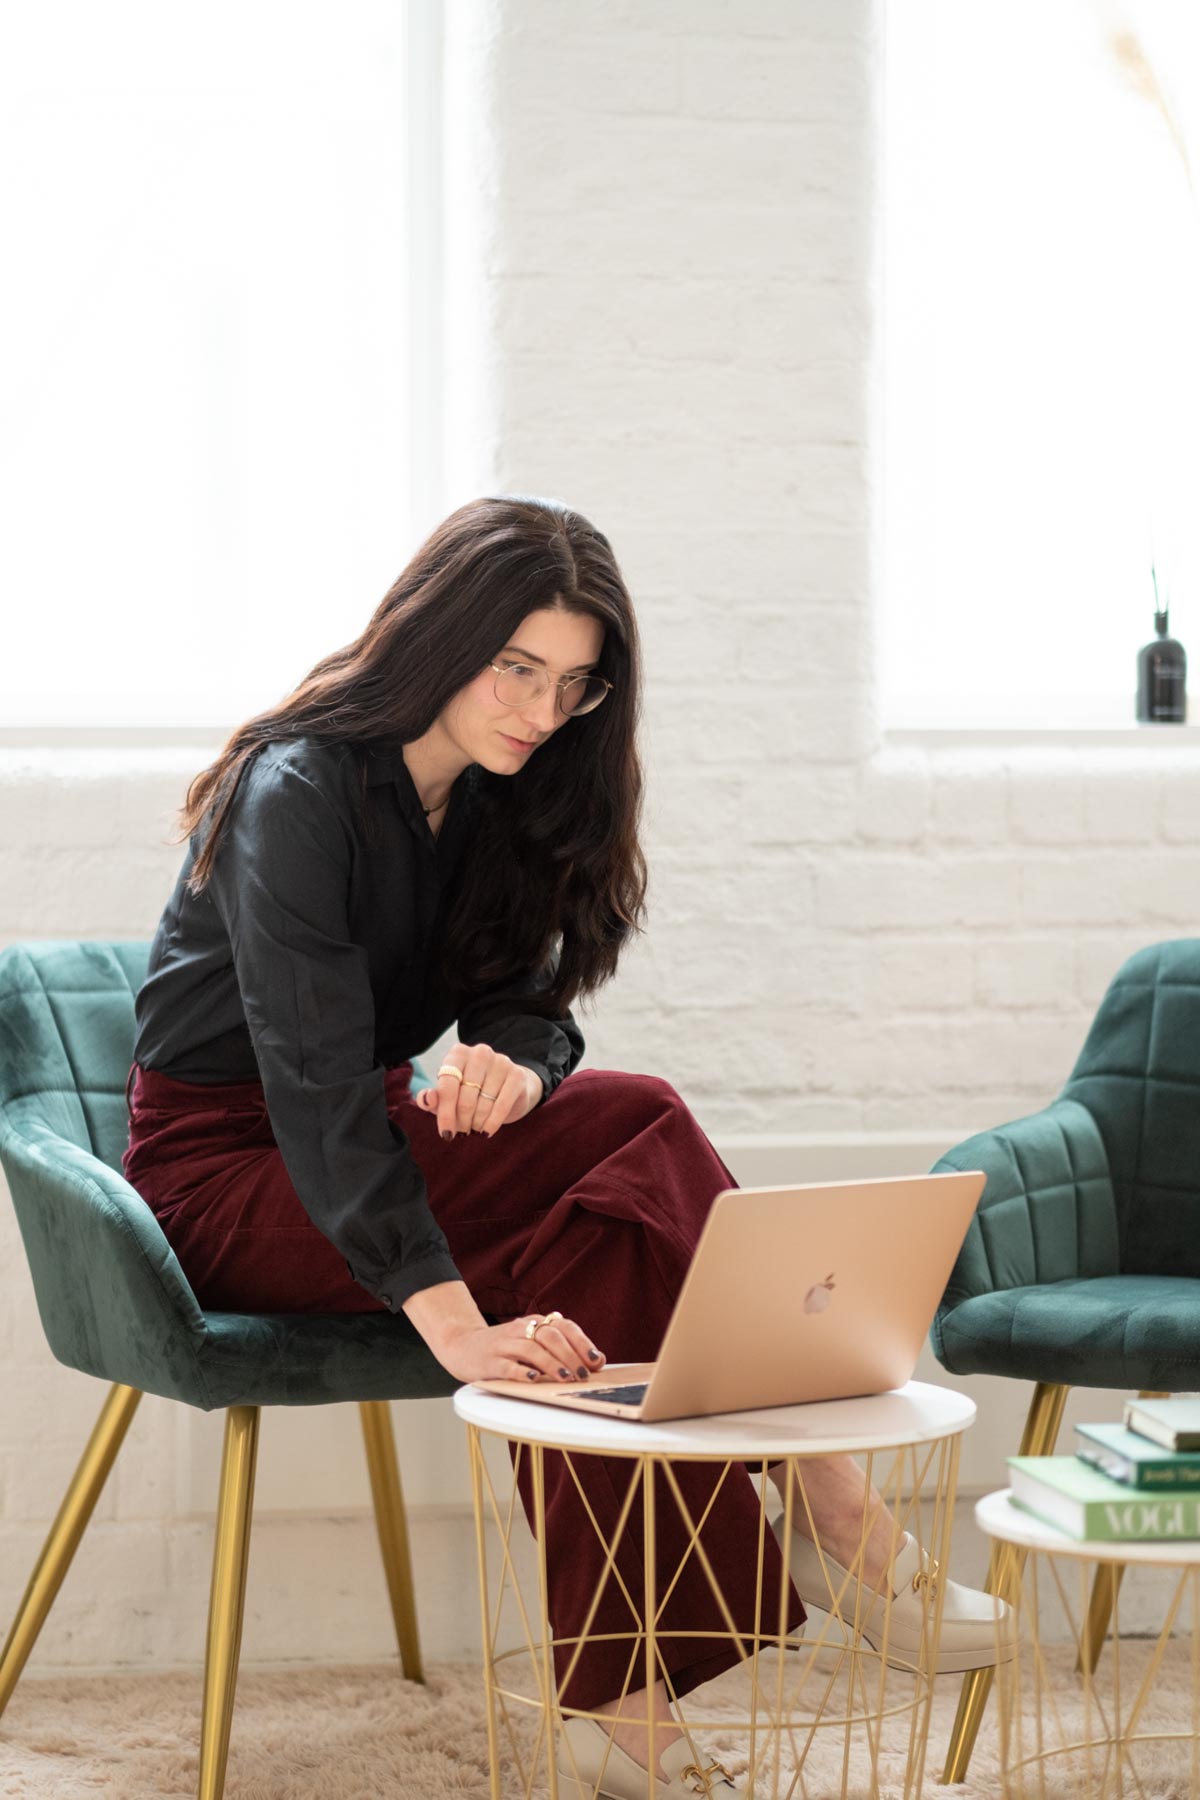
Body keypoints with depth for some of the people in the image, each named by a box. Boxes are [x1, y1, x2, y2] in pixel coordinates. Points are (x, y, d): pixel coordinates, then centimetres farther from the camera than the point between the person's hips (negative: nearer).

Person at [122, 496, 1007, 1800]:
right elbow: (316, 1082, -31)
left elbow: (527, 1000, 2)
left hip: (350, 1147, 7)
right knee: (644, 1135, -27)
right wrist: (454, 1326, -42)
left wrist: (511, 1067, -26)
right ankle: (833, 1519, -25)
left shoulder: (501, 797, 2)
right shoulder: (300, 790, -23)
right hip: (223, 1169, -7)